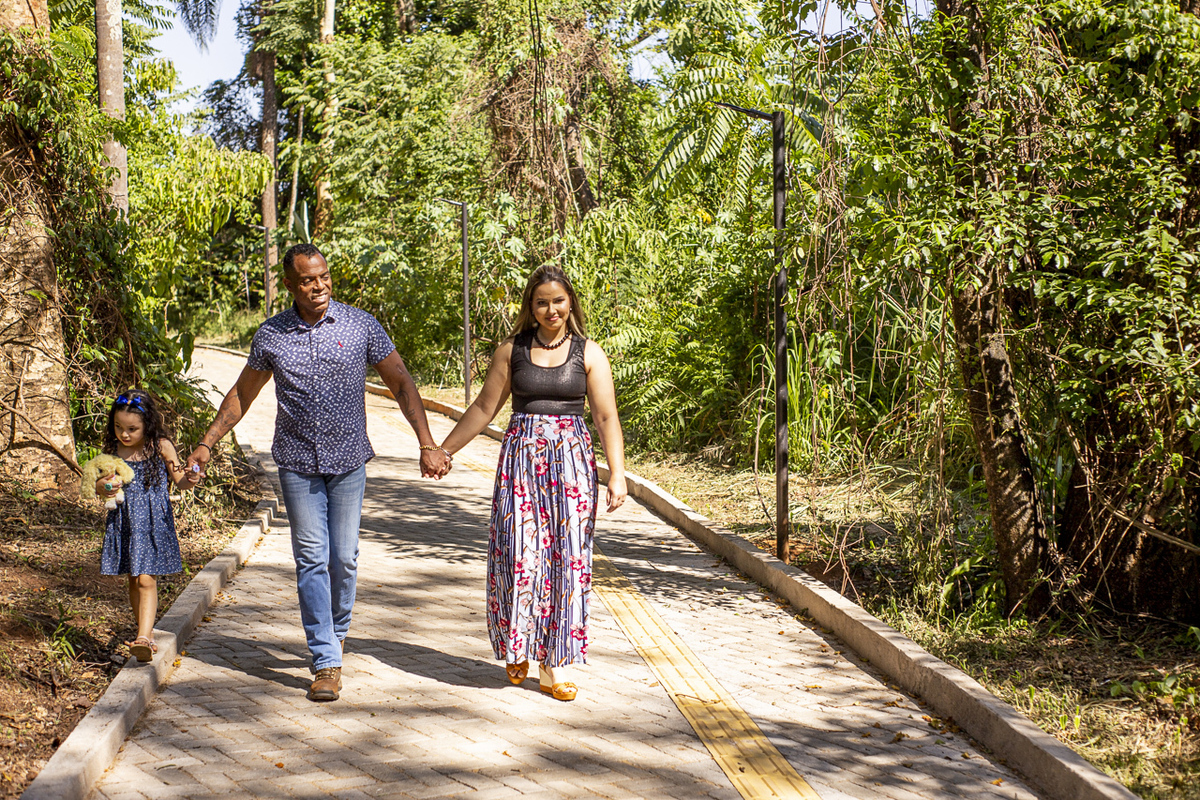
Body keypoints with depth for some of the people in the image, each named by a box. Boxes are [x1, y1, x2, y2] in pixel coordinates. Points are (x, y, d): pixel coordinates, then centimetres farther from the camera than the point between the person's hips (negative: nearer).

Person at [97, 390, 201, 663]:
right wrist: (103, 487, -14)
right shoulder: (114, 450, 2)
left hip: (153, 521, -4)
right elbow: (100, 485, 10)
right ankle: (144, 630, 26)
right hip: (123, 522, 4)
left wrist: (189, 480, -22)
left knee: (146, 579, -11)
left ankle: (144, 637, -15)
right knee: (133, 580, 12)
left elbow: (178, 478, 1)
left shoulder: (161, 447, -6)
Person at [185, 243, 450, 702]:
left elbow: (401, 383, -2)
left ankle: (336, 632, 31)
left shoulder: (361, 325, -4)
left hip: (349, 461, 0)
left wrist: (427, 444, -10)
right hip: (297, 462, 0)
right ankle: (327, 663, -2)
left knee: (344, 558, 5)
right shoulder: (270, 335, 0)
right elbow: (242, 393, 13)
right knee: (311, 559, -3)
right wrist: (207, 443, 12)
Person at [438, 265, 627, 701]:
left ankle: (555, 661, 8)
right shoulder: (511, 350, 6)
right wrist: (442, 450, 9)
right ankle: (517, 646, 17)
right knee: (519, 550, -5)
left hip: (571, 457, 0)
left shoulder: (589, 353, 3)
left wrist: (617, 473, -8)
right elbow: (484, 408, 11)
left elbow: (607, 418, 1)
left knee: (566, 554, -1)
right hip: (521, 456, 1)